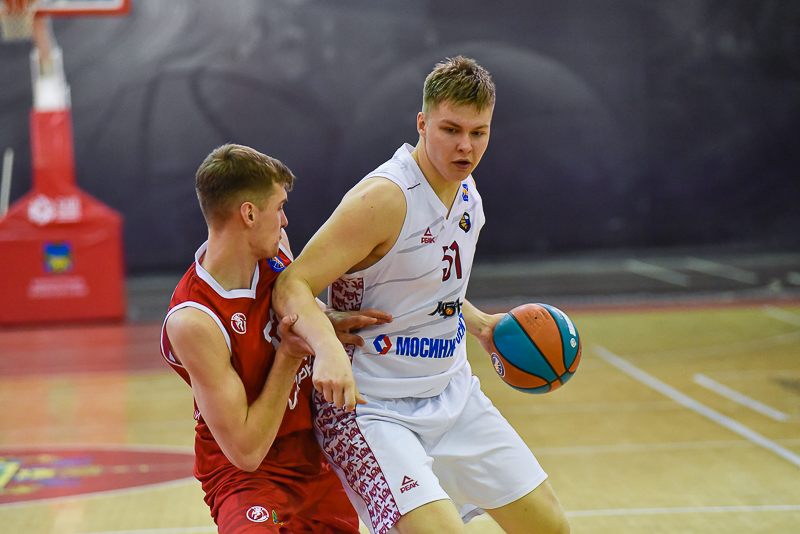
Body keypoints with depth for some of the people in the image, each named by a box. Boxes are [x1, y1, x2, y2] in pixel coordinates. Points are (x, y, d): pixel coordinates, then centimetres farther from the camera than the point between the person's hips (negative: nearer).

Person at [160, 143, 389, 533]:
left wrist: (329, 323, -3)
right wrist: (289, 355, -21)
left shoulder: (273, 248, -7)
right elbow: (245, 450, -24)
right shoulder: (193, 321, -28)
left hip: (313, 455, 8)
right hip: (246, 475, -8)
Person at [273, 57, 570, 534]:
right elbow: (292, 287, -26)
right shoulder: (384, 198, -22)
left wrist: (479, 323, 9)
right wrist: (329, 349, -43)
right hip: (371, 409, -8)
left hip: (452, 395, 8)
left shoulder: (465, 190, 5)